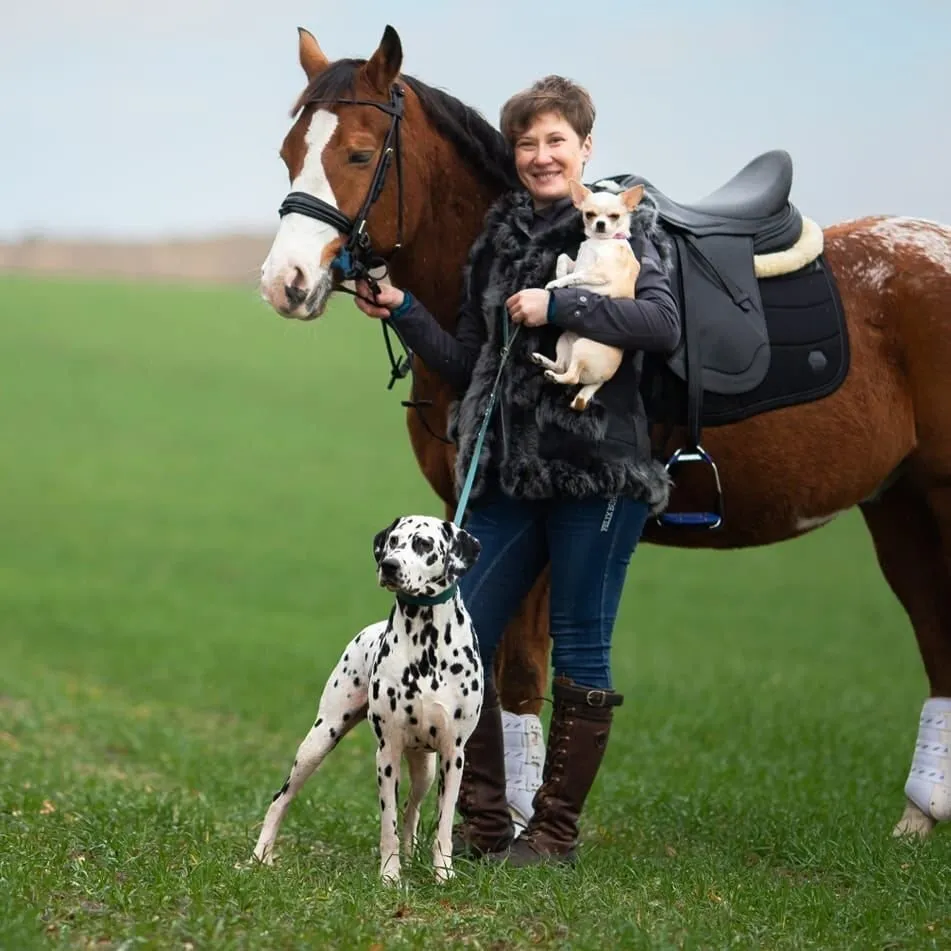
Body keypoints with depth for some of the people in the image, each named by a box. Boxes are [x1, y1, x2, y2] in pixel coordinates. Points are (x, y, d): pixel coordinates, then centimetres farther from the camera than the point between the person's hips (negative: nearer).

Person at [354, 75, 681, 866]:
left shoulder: (624, 226, -1)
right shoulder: (498, 240, 15)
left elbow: (664, 324, -19)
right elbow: (468, 365, 17)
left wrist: (558, 305, -22)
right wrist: (404, 313, 6)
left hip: (599, 473, -6)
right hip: (510, 475, 6)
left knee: (580, 651, 0)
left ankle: (556, 832, 10)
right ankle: (482, 824, 13)